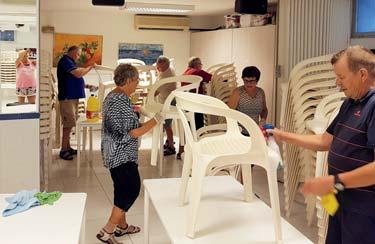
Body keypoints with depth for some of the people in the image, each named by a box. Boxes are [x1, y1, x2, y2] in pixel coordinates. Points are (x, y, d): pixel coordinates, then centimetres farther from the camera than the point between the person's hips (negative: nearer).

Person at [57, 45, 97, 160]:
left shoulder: (69, 62, 20)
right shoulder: (65, 61, -11)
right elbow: (78, 73, -22)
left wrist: (87, 86, 14)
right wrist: (90, 67, -8)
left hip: (73, 97, 10)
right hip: (67, 98, -10)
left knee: (69, 124, 12)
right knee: (68, 124, -8)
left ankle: (68, 147, 18)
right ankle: (63, 150, -3)